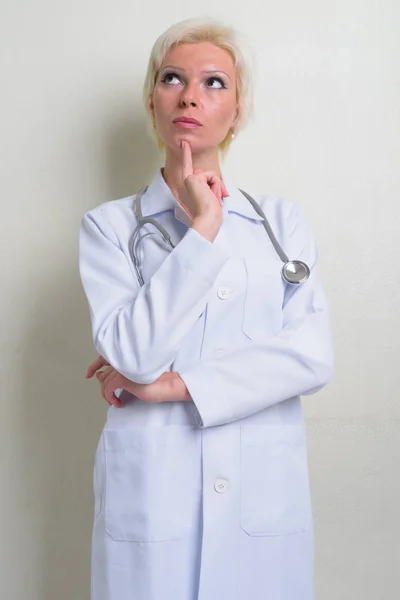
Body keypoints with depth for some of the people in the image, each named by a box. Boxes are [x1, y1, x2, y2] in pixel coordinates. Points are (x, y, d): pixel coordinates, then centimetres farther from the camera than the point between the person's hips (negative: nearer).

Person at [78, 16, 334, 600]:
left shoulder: (283, 220, 5)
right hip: (151, 493, -1)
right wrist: (202, 230, -14)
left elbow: (314, 355, -7)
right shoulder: (110, 225, 0)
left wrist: (172, 383, -11)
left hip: (265, 495, 2)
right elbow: (133, 354, -14)